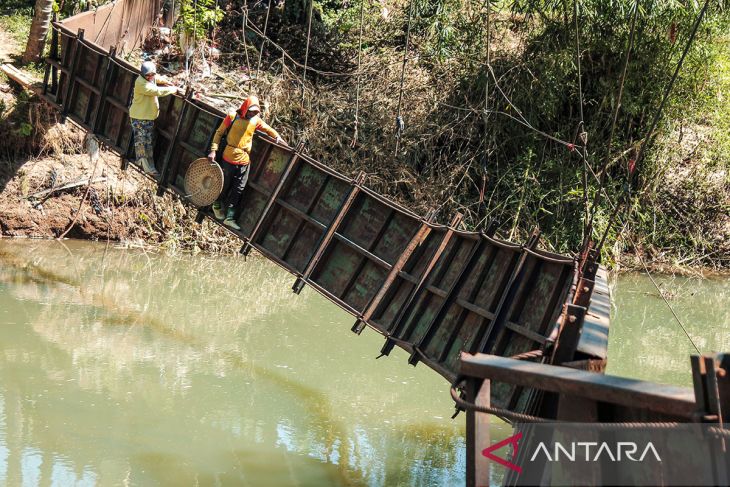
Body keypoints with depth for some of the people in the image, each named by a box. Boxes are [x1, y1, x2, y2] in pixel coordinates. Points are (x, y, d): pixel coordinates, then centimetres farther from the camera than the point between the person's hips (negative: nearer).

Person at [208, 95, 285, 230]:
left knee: (238, 190, 5)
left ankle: (229, 217, 12)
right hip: (229, 158, -4)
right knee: (225, 185, 9)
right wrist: (213, 150, -9)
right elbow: (219, 133, -3)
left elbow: (268, 129, 18)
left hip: (244, 160, 4)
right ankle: (217, 206, 36)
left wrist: (277, 137, -1)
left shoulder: (256, 120, 2)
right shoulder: (232, 116, -8)